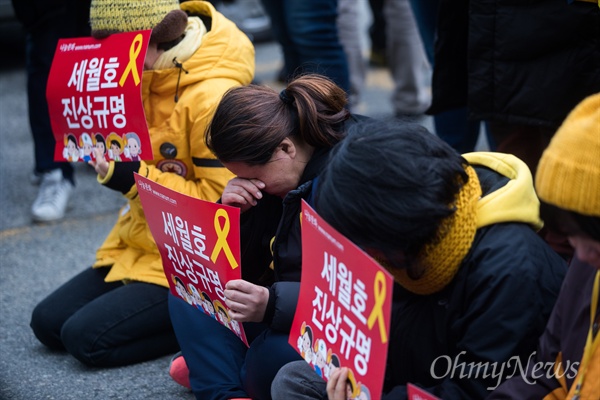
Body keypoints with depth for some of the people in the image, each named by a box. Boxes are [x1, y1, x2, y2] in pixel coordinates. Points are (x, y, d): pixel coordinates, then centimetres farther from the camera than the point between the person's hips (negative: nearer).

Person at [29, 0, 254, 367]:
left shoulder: (214, 99, -24)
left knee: (86, 337, -18)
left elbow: (219, 202, -23)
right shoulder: (151, 78, 3)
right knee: (48, 322, 5)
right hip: (140, 245, 10)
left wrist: (134, 178, -26)